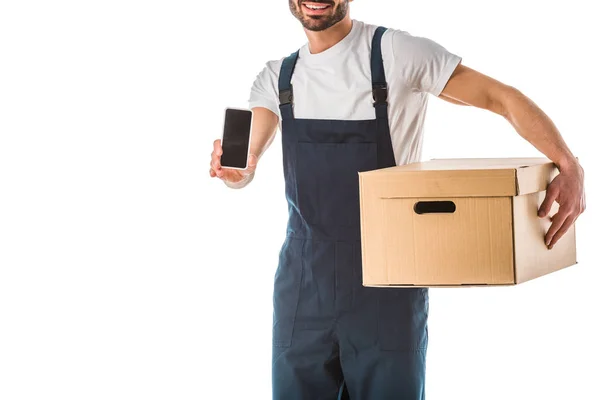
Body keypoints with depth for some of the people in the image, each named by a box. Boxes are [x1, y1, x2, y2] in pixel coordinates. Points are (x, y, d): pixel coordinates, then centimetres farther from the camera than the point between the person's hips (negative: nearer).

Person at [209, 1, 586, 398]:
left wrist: (569, 166, -22)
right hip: (303, 281, 4)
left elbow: (504, 98, -8)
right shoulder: (277, 77, 7)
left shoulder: (397, 52, -8)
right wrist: (236, 171, -27)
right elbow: (245, 165, -3)